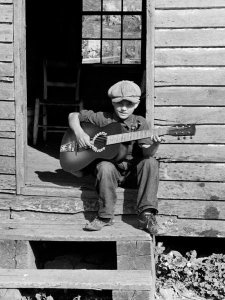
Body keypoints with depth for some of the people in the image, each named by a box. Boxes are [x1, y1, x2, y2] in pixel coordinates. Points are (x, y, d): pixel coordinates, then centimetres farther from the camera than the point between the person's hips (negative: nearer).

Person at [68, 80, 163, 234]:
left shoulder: (139, 123, 0)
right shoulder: (103, 119, 0)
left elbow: (147, 153, -12)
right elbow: (73, 115, 6)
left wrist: (154, 145, -36)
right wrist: (79, 133, -13)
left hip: (133, 172, 1)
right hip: (111, 169, -1)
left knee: (151, 162, -27)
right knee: (105, 167, -34)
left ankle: (146, 215, -27)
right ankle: (105, 216, -20)